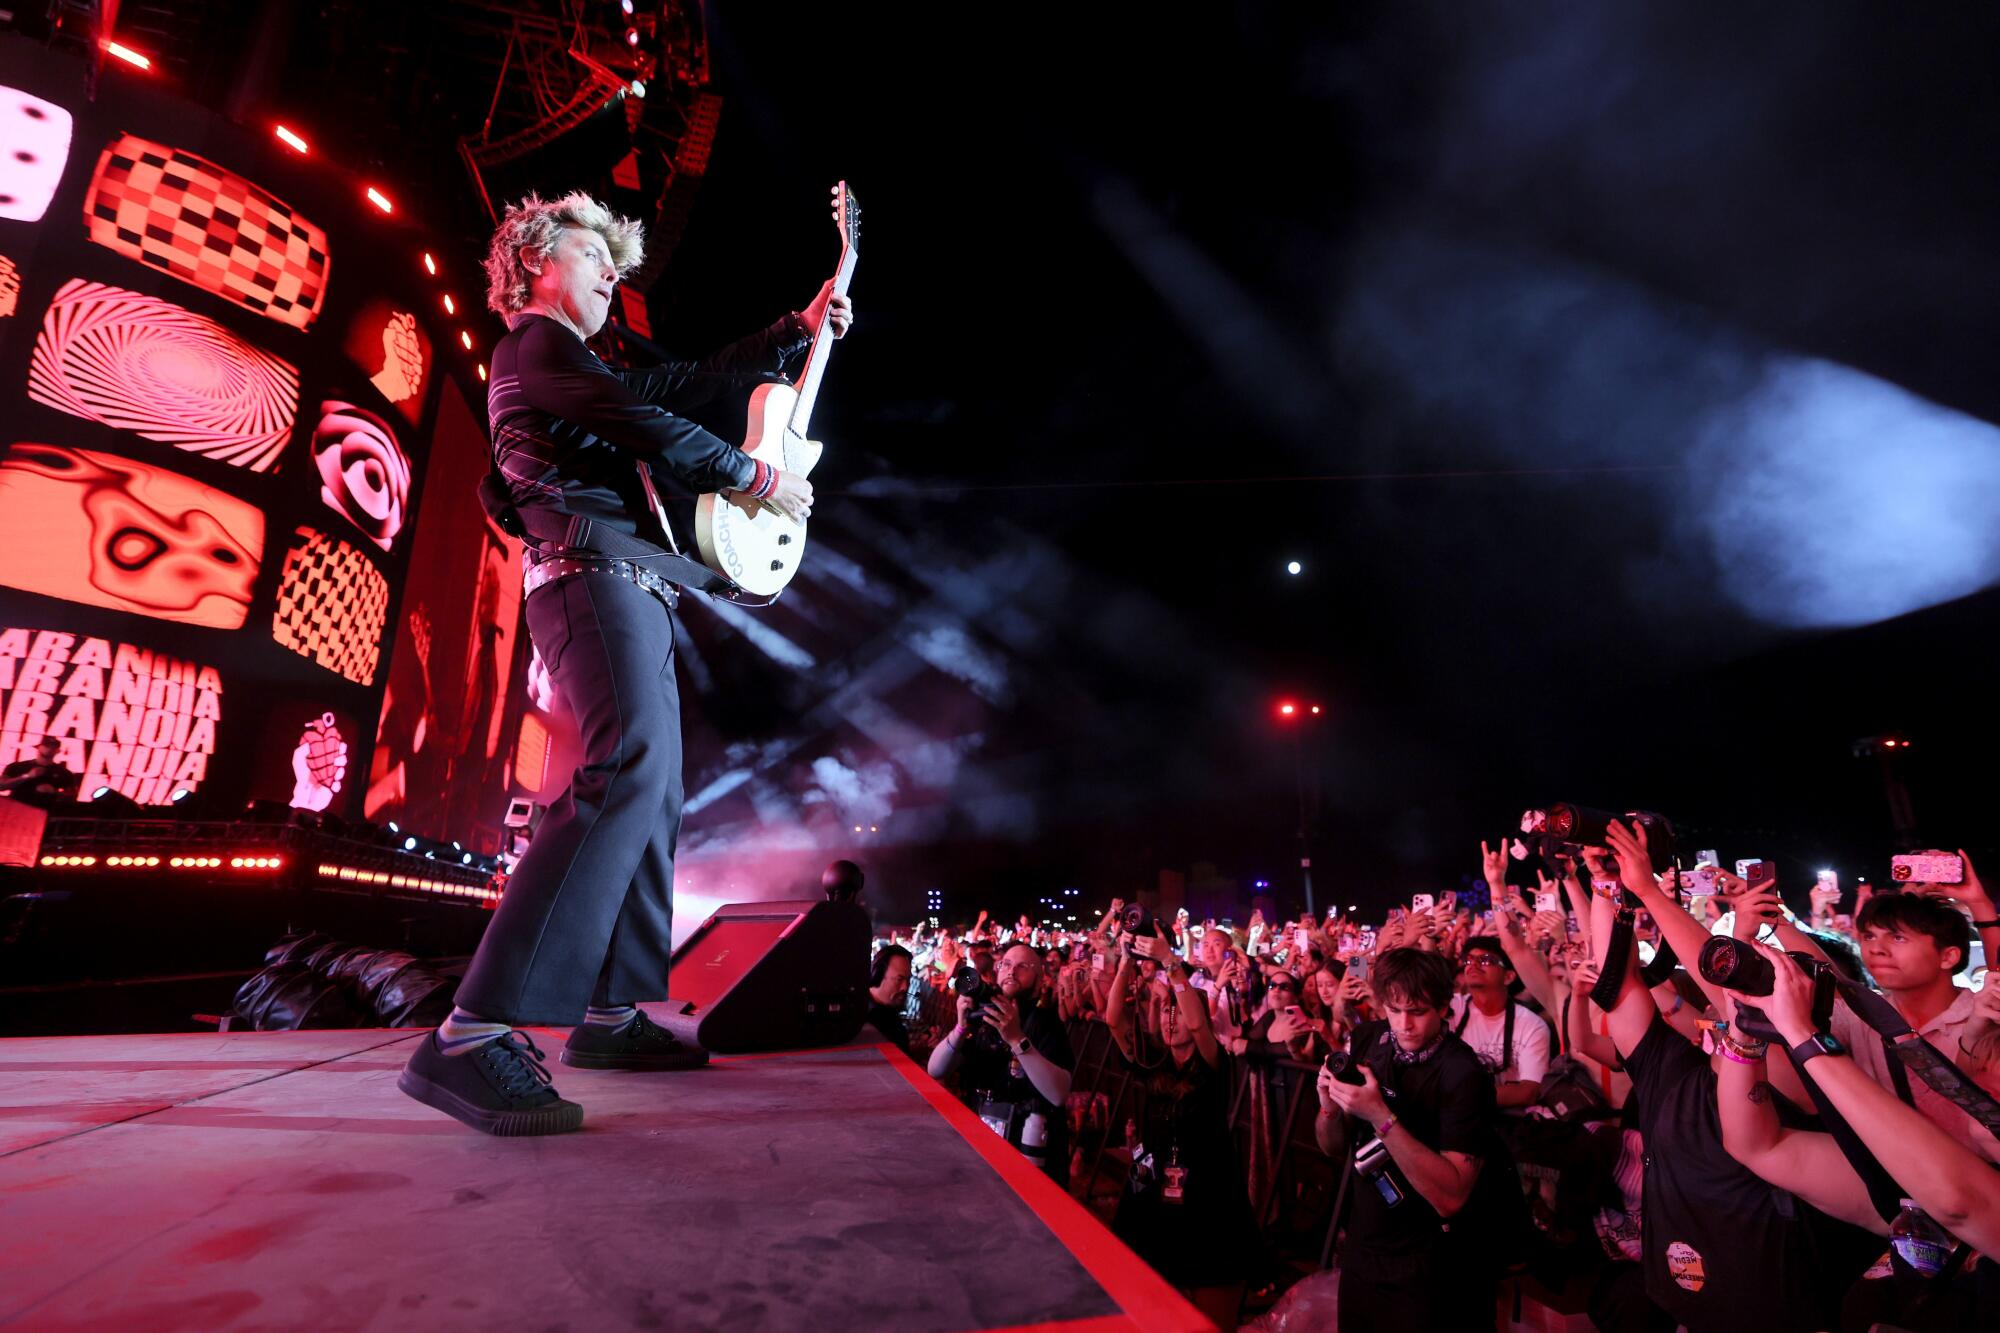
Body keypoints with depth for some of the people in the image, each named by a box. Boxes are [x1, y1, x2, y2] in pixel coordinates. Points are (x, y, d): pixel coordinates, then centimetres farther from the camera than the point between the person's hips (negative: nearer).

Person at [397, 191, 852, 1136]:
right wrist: (755, 476, -3)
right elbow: (643, 425, -12)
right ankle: (472, 1038, -27)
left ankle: (608, 1014, 12)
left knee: (652, 795, 7)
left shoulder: (574, 364, 33)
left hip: (626, 591, 10)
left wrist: (798, 331, 31)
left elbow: (689, 382, 33)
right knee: (626, 777, -27)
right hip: (595, 577, -10)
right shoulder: (534, 343, 4)